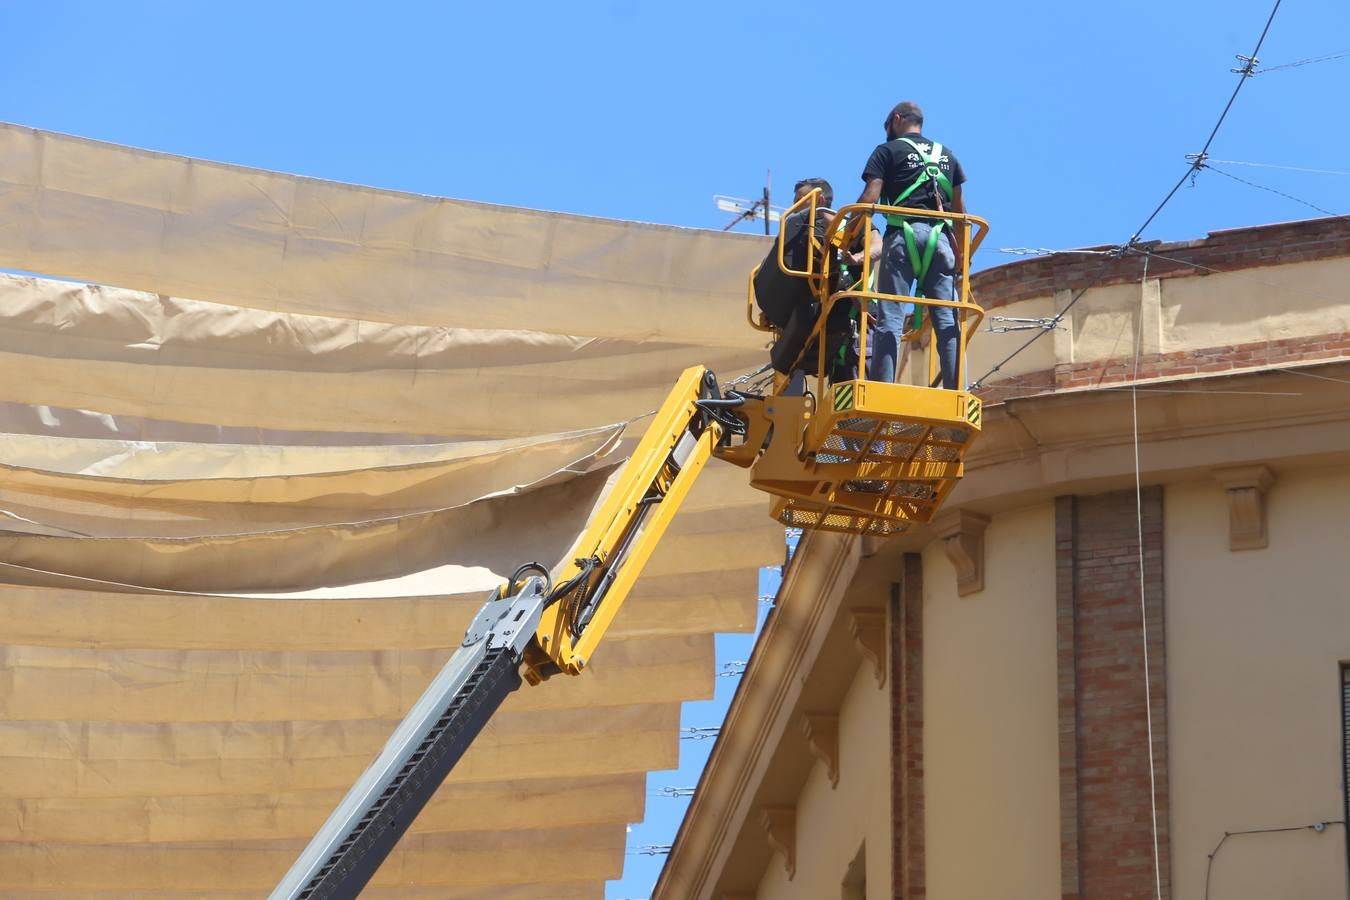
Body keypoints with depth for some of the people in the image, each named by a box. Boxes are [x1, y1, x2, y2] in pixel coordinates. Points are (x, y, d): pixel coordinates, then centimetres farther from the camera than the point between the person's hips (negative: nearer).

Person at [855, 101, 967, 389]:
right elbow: (960, 209, 22)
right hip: (940, 237, 4)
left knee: (890, 319, -7)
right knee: (948, 321, 0)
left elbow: (870, 198, -4)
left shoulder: (888, 151, 8)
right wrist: (960, 251, 28)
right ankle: (957, 394, -8)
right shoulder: (946, 155, 23)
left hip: (903, 235, -4)